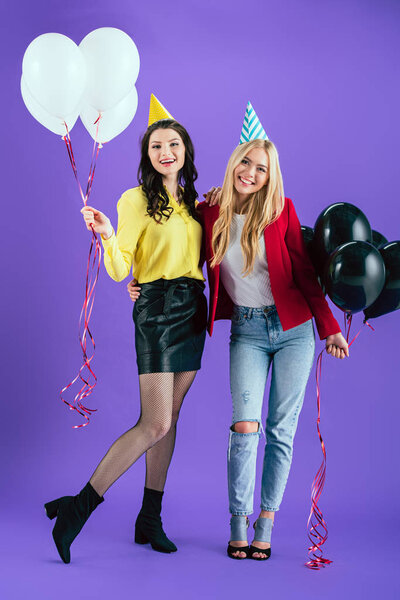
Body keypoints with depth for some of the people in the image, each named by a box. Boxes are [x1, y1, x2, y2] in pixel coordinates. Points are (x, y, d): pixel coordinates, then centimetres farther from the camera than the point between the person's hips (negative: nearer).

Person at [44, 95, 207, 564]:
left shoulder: (191, 200, 13)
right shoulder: (136, 200, -7)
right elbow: (119, 271, -9)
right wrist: (107, 237, -28)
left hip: (193, 309, 7)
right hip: (156, 309, -7)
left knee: (169, 416, 8)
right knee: (155, 423, -13)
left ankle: (150, 518, 17)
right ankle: (78, 507, -5)